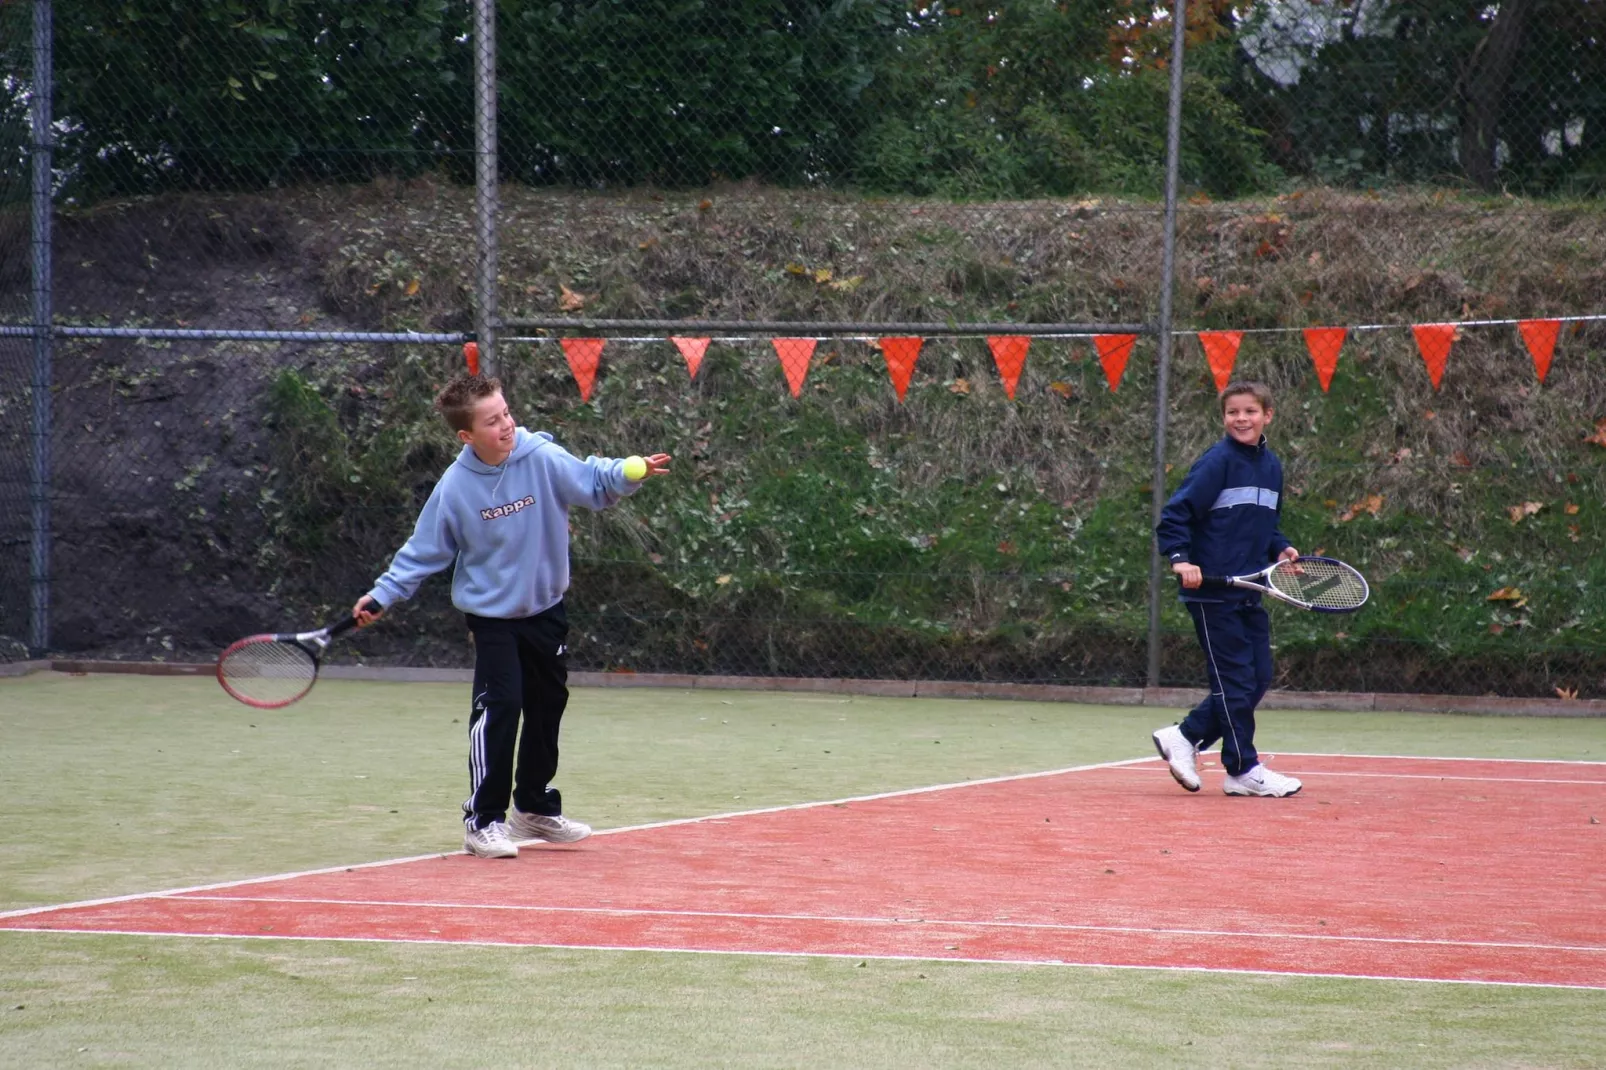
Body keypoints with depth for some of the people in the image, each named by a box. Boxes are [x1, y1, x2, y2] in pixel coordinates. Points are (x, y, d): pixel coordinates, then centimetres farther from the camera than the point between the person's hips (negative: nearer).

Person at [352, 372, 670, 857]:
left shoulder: (542, 457, -13)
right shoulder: (455, 486, -14)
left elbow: (593, 482, -10)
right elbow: (425, 550, -4)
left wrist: (631, 472, -30)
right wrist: (382, 596, -7)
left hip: (546, 609, 4)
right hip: (492, 615, -4)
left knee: (547, 706, 15)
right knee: (499, 708, -16)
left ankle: (535, 807, 33)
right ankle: (483, 820, -7)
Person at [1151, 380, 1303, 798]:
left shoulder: (1272, 466, 11)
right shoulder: (1217, 462, -12)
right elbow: (1175, 515, -14)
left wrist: (1280, 548, 5)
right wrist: (1180, 559, -27)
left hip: (1248, 593, 8)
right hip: (1212, 593, -8)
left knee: (1258, 680, 8)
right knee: (1235, 681, -3)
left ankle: (1184, 737, 18)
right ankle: (1243, 770, 5)